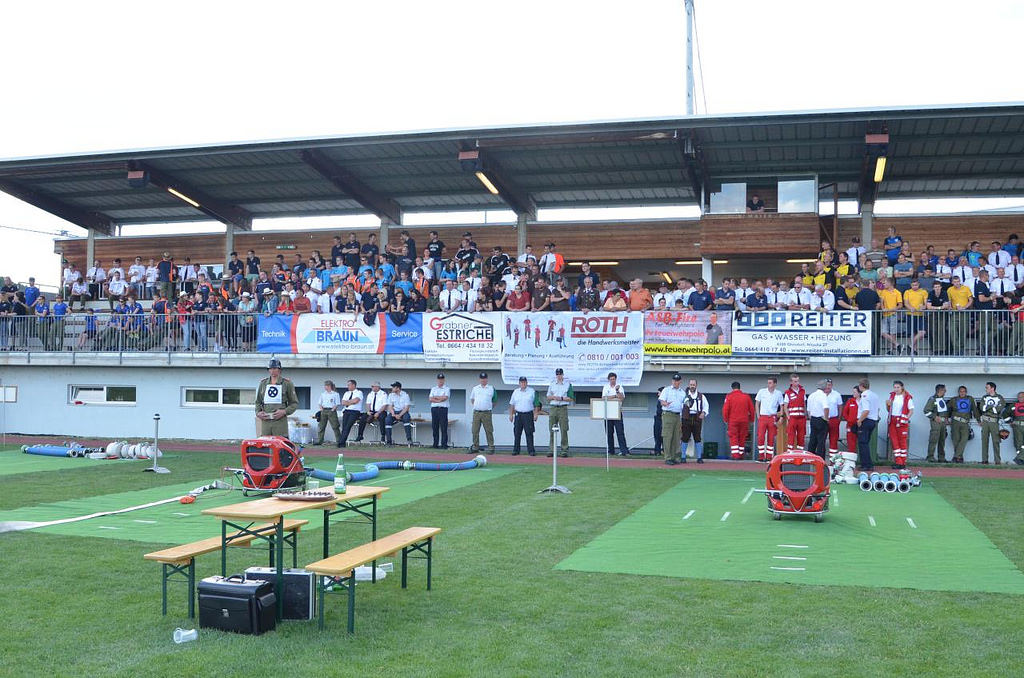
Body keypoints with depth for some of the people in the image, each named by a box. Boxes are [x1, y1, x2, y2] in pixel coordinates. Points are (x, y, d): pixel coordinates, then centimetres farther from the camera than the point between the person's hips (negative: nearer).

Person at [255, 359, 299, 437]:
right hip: (265, 421, 3)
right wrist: (258, 413, 2)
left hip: (280, 421, -3)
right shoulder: (263, 383, 15)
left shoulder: (287, 383, 4)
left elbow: (294, 403, 6)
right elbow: (258, 402, 22)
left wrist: (284, 412, -10)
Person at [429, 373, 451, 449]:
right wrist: (439, 400, -8)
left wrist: (435, 397, -2)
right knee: (434, 427, 4)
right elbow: (430, 399, 5)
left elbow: (445, 397, -11)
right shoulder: (433, 388, 17)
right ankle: (435, 444, 9)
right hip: (434, 409, 4)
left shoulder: (447, 388, 6)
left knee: (444, 428, -7)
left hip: (443, 409, -4)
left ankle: (444, 444, -7)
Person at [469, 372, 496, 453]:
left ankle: (491, 447, 1)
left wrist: (491, 407, 7)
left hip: (487, 413, -3)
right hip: (476, 412, 3)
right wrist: (474, 407, 13)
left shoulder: (491, 388, 6)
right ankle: (475, 447, 9)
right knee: (475, 431, 3)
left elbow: (494, 401, 13)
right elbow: (471, 400, 22)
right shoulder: (475, 388, 12)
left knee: (489, 431, -4)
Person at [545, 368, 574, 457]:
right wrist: (553, 397, -7)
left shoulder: (568, 384, 6)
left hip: (563, 408, -3)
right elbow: (548, 397, 14)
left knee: (564, 430, -7)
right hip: (552, 408, 3)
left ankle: (564, 450, -4)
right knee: (552, 430, 2)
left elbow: (571, 398, 2)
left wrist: (561, 398, -11)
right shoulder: (552, 384, 16)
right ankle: (551, 450, 6)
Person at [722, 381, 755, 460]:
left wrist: (725, 420, 5)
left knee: (733, 438, -1)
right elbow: (751, 409, 8)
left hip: (733, 421, -3)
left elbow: (725, 409, -7)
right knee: (742, 438, 11)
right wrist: (751, 420, 19)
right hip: (744, 421, 3)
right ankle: (741, 455, 16)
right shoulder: (746, 396, 5)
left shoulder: (729, 396, -4)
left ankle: (735, 454, -12)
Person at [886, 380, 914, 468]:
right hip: (892, 420, 5)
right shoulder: (891, 396, 12)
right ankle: (898, 462, 3)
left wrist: (906, 418, -17)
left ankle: (903, 463, 5)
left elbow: (911, 410, -4)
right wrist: (887, 405, -2)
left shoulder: (907, 397, -3)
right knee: (894, 441, 0)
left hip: (902, 421, -5)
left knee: (902, 441, -1)